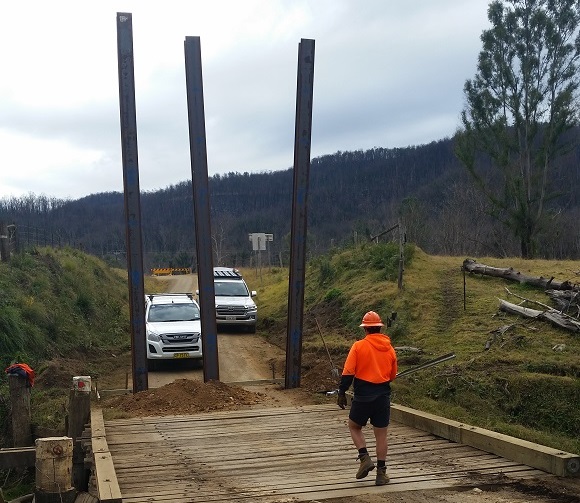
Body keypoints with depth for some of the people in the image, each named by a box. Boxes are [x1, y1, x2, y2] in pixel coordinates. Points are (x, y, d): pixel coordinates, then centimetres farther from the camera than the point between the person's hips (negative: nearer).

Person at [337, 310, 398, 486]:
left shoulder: (359, 346, -9)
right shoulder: (390, 349, 3)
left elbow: (348, 373, -11)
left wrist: (342, 393, -2)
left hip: (363, 396, -3)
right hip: (383, 396, 3)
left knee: (354, 426, 19)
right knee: (381, 434, 10)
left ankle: (365, 458, 1)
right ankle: (381, 472, 13)